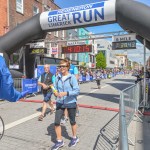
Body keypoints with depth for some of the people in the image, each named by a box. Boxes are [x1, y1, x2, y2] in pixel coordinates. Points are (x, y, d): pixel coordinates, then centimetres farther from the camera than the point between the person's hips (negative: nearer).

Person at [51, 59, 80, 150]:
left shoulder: (72, 77, -14)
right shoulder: (58, 77, -1)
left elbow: (77, 91, -17)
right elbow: (55, 88, 8)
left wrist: (66, 93, -28)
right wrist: (55, 92, -13)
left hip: (71, 103, -3)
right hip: (60, 103, 4)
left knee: (72, 121, 16)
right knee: (57, 122, 1)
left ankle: (75, 138, 42)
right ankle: (59, 141, 24)